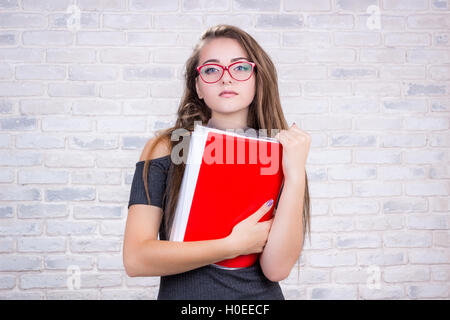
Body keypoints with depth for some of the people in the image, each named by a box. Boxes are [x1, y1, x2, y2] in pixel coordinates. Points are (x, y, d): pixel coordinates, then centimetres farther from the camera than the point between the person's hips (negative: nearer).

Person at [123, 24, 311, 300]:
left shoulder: (281, 153, -1)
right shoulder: (166, 148, -5)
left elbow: (277, 268, -11)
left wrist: (296, 174, -17)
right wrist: (235, 245, -12)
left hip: (261, 295, 0)